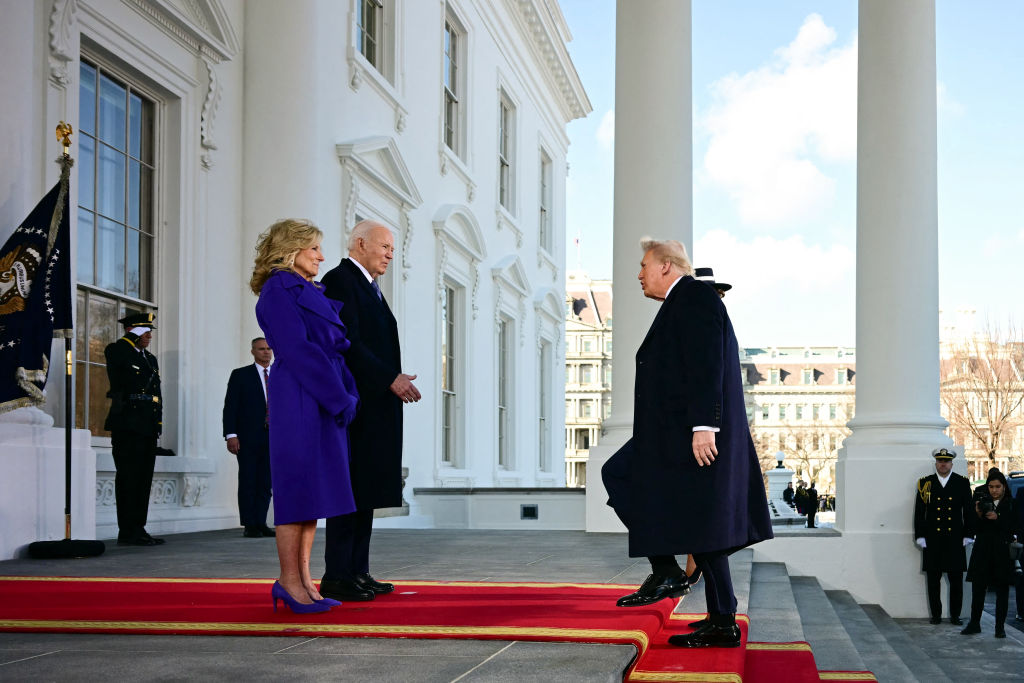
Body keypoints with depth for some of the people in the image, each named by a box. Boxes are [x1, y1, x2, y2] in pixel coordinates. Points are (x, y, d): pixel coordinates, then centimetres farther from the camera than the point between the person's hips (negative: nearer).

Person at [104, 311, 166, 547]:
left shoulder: (150, 358, 22)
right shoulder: (117, 352, -1)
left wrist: (157, 423, 12)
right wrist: (132, 337, -11)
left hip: (148, 430, 8)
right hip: (127, 427, -8)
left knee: (143, 480, 9)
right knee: (129, 480, -8)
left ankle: (138, 530, 13)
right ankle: (128, 532, -6)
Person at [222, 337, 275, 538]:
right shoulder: (240, 375, 5)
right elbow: (230, 407, -1)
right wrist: (231, 435, -11)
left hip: (273, 438, 3)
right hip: (248, 438, -3)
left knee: (266, 483, 3)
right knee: (248, 482, -2)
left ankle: (261, 523, 8)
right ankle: (250, 525, 1)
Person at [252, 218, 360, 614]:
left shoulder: (311, 293, 20)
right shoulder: (278, 291, -8)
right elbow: (297, 350, -16)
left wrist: (347, 395, 4)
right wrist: (340, 398, -17)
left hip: (326, 400, 9)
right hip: (299, 399, -9)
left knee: (314, 490, 7)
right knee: (299, 484, -6)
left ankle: (302, 579, 10)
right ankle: (290, 580, -1)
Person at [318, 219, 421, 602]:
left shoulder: (368, 287, 22)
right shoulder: (340, 280, -8)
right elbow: (348, 343, -17)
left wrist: (395, 380, 9)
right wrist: (390, 379, -18)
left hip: (374, 406, 10)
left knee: (366, 490, 9)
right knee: (350, 489, -9)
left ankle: (357, 572, 13)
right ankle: (337, 577, -6)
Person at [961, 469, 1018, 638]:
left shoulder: (1011, 504, 1)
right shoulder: (982, 502, 5)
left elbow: (1012, 528, -7)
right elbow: (977, 529, 2)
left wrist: (997, 518, -19)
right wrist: (979, 516, -16)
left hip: (1003, 552, -2)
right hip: (983, 551, 2)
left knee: (1002, 589, 4)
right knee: (978, 588, 3)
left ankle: (1000, 626, 10)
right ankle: (974, 623, 13)